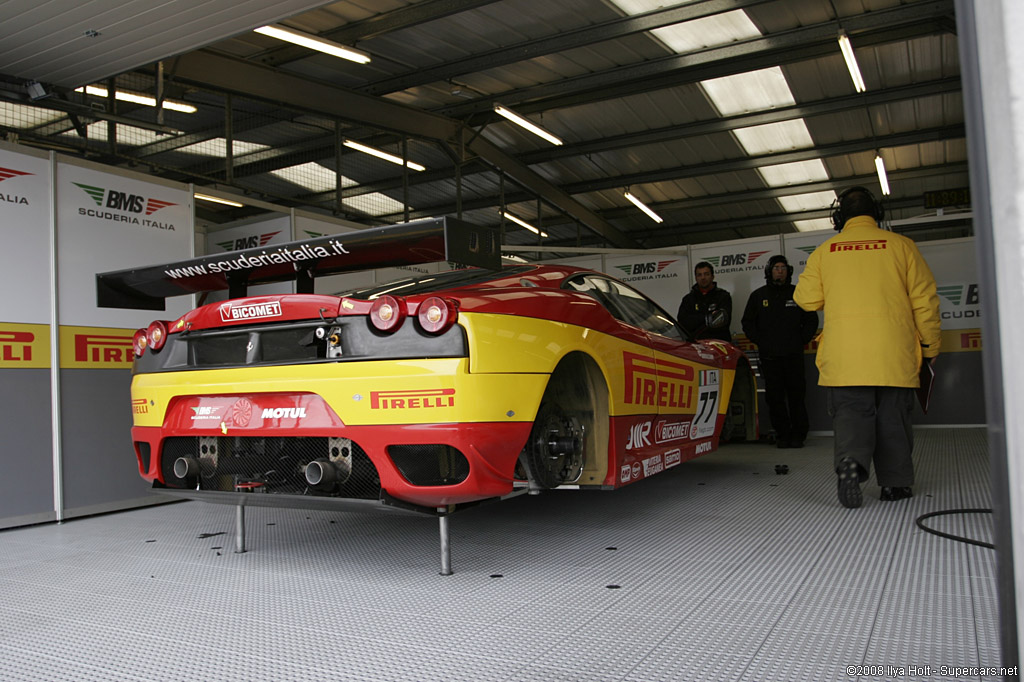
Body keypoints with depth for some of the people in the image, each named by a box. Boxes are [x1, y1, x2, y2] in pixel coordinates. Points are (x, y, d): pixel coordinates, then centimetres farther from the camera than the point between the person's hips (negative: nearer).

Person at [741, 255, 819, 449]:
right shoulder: (758, 295, 12)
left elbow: (811, 320, 15)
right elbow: (748, 323, 16)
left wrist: (801, 341, 5)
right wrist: (761, 342, 5)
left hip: (794, 355, -1)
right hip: (769, 356, 1)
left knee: (796, 395, -1)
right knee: (775, 397, 0)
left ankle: (798, 435, 7)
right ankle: (782, 435, 7)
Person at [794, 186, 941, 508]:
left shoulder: (825, 252, 7)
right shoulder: (900, 245, 5)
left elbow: (806, 298, 6)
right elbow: (925, 300, 4)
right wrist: (930, 346, 12)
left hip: (843, 356, 0)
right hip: (894, 355, 0)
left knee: (851, 412, 2)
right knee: (893, 417, 11)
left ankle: (851, 460, -24)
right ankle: (895, 482, 16)